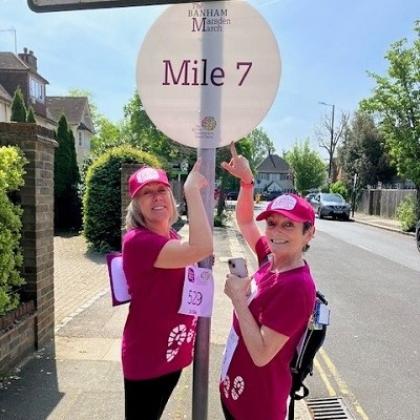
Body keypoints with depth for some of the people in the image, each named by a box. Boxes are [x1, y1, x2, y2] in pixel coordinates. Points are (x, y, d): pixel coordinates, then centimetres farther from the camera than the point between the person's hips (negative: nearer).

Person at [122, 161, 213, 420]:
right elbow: (201, 248, -39)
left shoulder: (171, 237, 3)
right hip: (147, 358, -8)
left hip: (173, 352, 8)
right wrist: (192, 189, -31)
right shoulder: (137, 241, -25)